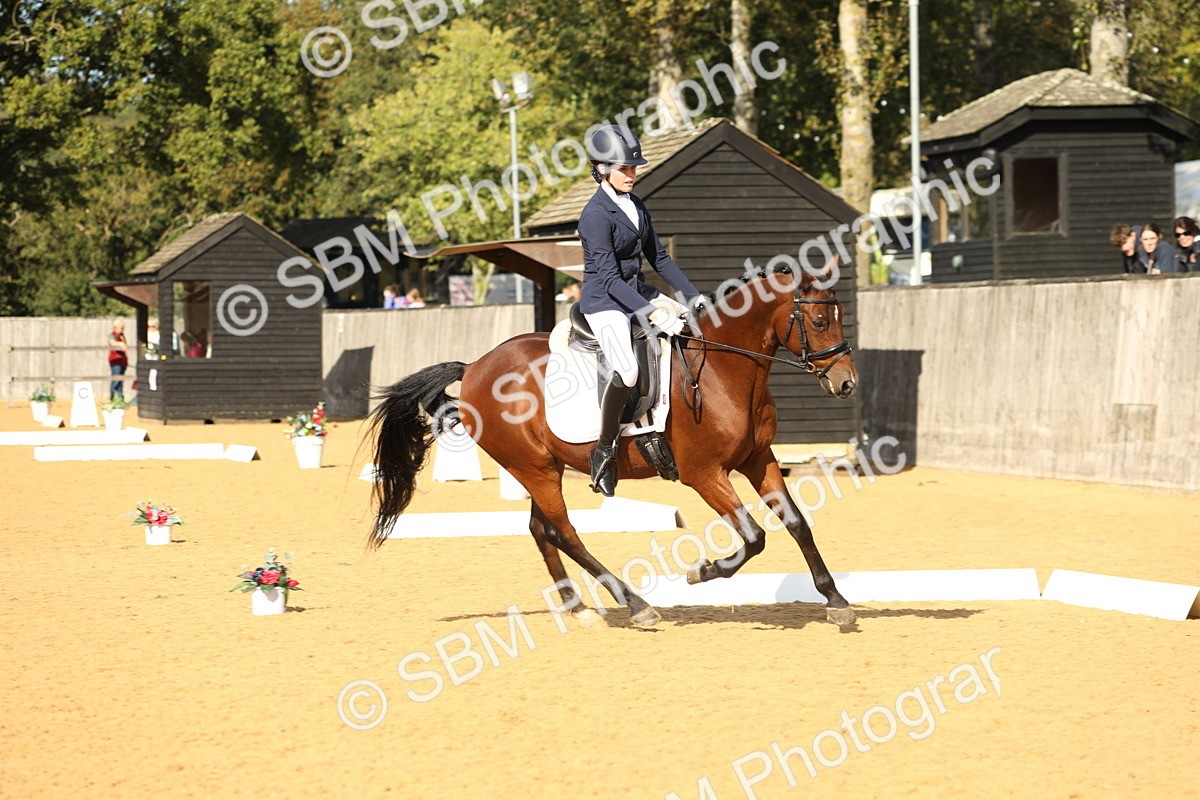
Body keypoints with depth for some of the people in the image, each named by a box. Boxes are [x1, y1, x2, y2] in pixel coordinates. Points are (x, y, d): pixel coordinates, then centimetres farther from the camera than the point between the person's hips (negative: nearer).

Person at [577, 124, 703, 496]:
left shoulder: (636, 206, 8)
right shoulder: (596, 214, -18)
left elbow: (659, 257, 15)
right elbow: (609, 278, -23)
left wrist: (694, 298, 9)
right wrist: (652, 315, -30)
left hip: (638, 293, 9)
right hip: (605, 301, -9)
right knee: (627, 373, -29)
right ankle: (604, 450, -12)